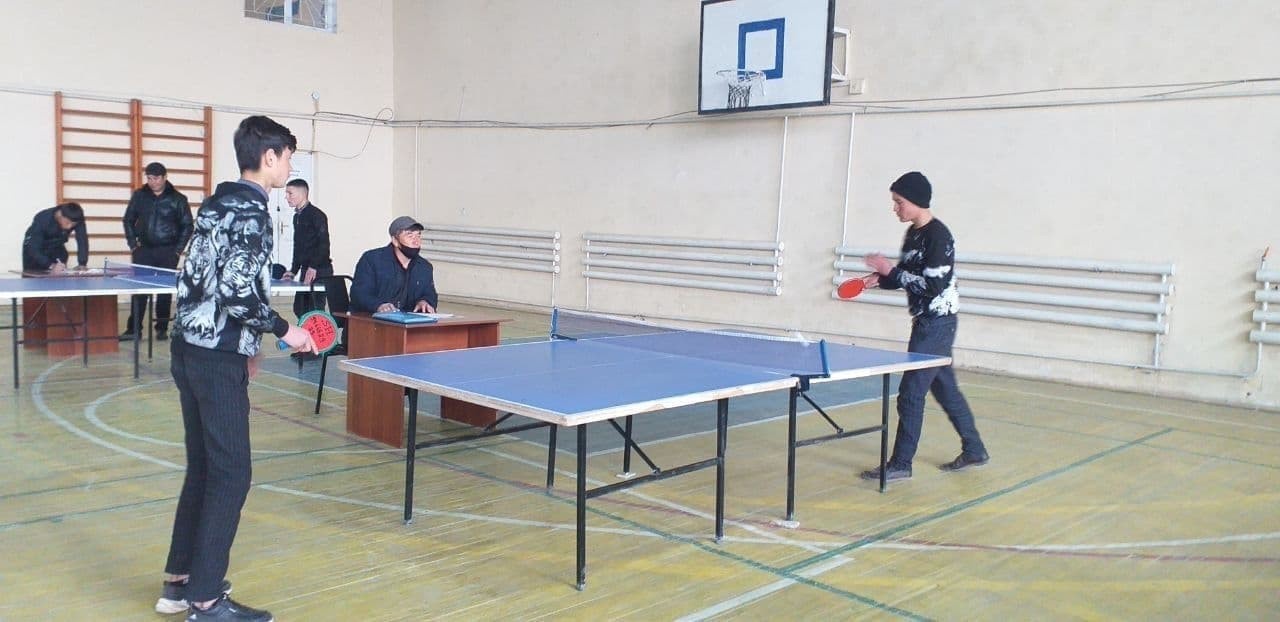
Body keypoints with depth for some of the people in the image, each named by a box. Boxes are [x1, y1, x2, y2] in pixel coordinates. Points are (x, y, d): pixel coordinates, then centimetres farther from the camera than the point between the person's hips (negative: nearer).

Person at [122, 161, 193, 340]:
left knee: (165, 291, 3)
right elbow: (128, 220, 13)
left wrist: (178, 250, -5)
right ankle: (133, 329, 7)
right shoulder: (139, 196, 5)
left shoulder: (177, 199, -2)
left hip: (167, 252, -2)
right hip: (144, 250, 2)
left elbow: (187, 226, 1)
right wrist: (133, 244, 5)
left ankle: (162, 329, 12)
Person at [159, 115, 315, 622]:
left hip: (189, 348, 10)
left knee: (203, 465, 17)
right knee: (231, 473, -2)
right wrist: (284, 330, -12)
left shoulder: (217, 205, 15)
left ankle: (179, 580, 26)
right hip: (218, 359, -10)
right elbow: (237, 290, -23)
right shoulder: (251, 210, -13)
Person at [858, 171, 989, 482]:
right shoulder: (913, 233, 10)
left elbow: (933, 286, -23)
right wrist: (881, 279, -1)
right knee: (946, 389, 17)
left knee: (911, 393, -6)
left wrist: (890, 269, -20)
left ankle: (901, 464, 3)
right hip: (925, 322, 10)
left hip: (937, 324, -10)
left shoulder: (938, 236, -17)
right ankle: (974, 450, 30)